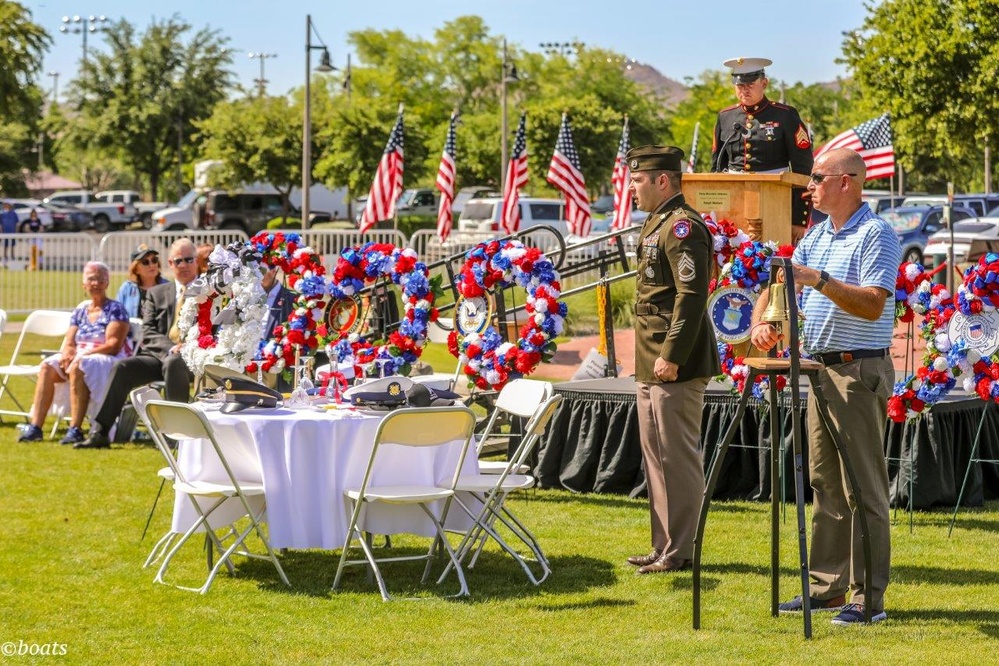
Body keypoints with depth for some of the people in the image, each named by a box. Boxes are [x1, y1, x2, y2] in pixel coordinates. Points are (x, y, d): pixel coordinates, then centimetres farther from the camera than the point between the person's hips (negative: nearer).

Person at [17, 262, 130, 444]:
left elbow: (114, 345, -13)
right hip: (78, 358, 6)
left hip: (108, 359, -6)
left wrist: (83, 355, -20)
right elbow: (69, 343, 12)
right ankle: (35, 427, -27)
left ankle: (75, 430, -40)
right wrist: (67, 353, -13)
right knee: (47, 367, -20)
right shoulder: (80, 311, 17)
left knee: (77, 368, -37)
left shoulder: (115, 310, -2)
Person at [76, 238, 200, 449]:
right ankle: (100, 433, -22)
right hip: (158, 354, 4)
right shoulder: (157, 293, 20)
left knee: (173, 364, -38)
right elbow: (148, 332, 9)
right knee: (122, 367, -22)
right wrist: (170, 347, -11)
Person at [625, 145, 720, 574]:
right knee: (656, 458, 15)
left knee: (678, 458, -4)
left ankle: (680, 552, 2)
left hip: (675, 367, -11)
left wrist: (672, 357, -23)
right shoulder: (656, 224, 17)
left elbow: (692, 296, -21)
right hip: (651, 367, 11)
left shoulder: (683, 226, -14)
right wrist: (650, 358, 19)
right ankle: (664, 546, 22)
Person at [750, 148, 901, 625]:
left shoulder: (876, 235, -11)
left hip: (860, 372, -9)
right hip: (821, 370, 9)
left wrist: (819, 279, -26)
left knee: (863, 487, -7)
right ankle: (827, 586, 18)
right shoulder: (816, 236, 16)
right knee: (824, 483, 12)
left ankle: (869, 598, -5)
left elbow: (873, 304, -21)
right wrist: (762, 322, -4)